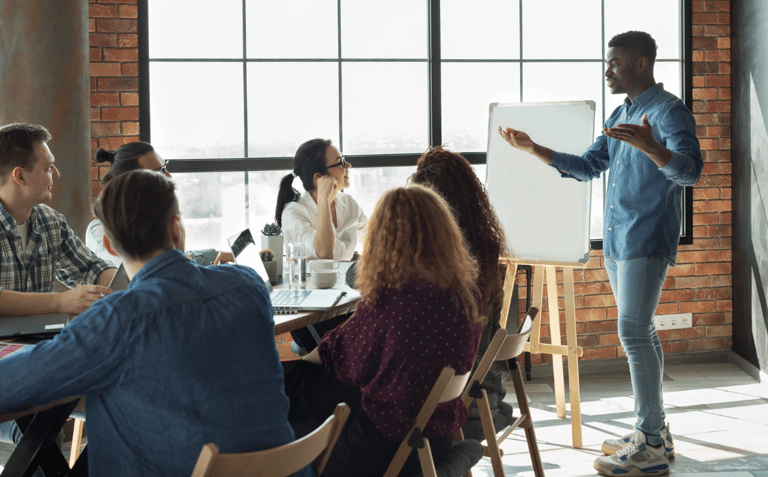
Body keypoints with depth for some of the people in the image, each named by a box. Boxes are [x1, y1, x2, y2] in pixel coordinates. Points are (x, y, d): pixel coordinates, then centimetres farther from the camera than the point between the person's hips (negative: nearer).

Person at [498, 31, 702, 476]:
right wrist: (534, 149, 16)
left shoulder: (669, 111, -10)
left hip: (647, 241, -9)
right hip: (616, 240, 9)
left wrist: (649, 146, -42)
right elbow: (588, 166, 24)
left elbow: (689, 170, -24)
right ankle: (655, 430, 20)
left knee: (634, 333, -13)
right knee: (640, 332, 12)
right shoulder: (620, 116, 18)